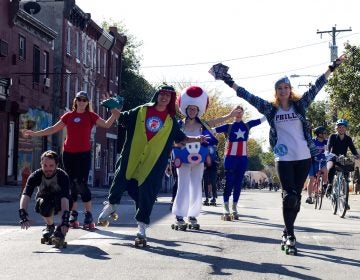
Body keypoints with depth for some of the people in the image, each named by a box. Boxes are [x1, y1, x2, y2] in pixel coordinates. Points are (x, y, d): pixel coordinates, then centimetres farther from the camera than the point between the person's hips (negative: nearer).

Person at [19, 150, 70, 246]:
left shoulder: (63, 176, -29)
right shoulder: (35, 176, -24)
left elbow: (65, 197, -42)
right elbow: (26, 195, -37)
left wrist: (65, 219, -57)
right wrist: (23, 214, -54)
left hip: (59, 204, -1)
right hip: (44, 200, 2)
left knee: (60, 196, -36)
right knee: (43, 205, -35)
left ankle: (61, 229, -19)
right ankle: (50, 226, -2)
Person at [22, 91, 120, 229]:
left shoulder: (91, 116, 4)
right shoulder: (68, 116, 10)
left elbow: (106, 124, -7)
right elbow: (53, 129, 16)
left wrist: (114, 115, -26)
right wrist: (34, 133, 16)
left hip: (84, 153, -3)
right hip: (68, 153, 3)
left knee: (82, 183, -12)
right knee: (72, 184, 6)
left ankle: (89, 215, -8)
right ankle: (73, 214, 12)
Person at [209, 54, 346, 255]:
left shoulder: (300, 105, 8)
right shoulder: (270, 109, 6)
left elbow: (316, 87, 6)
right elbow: (248, 96, 6)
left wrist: (332, 68, 3)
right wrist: (230, 83, 3)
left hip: (304, 157, 2)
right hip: (283, 159, -2)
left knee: (296, 196, 6)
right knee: (289, 196, -9)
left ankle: (287, 233, 18)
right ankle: (290, 236, -6)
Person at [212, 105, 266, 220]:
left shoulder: (247, 125, 9)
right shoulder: (228, 126, 0)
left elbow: (262, 119, 14)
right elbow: (212, 130, -7)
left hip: (243, 158, 4)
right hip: (230, 157, -4)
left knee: (238, 183, 7)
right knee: (229, 183, -6)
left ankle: (234, 209, 14)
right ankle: (226, 210, -5)